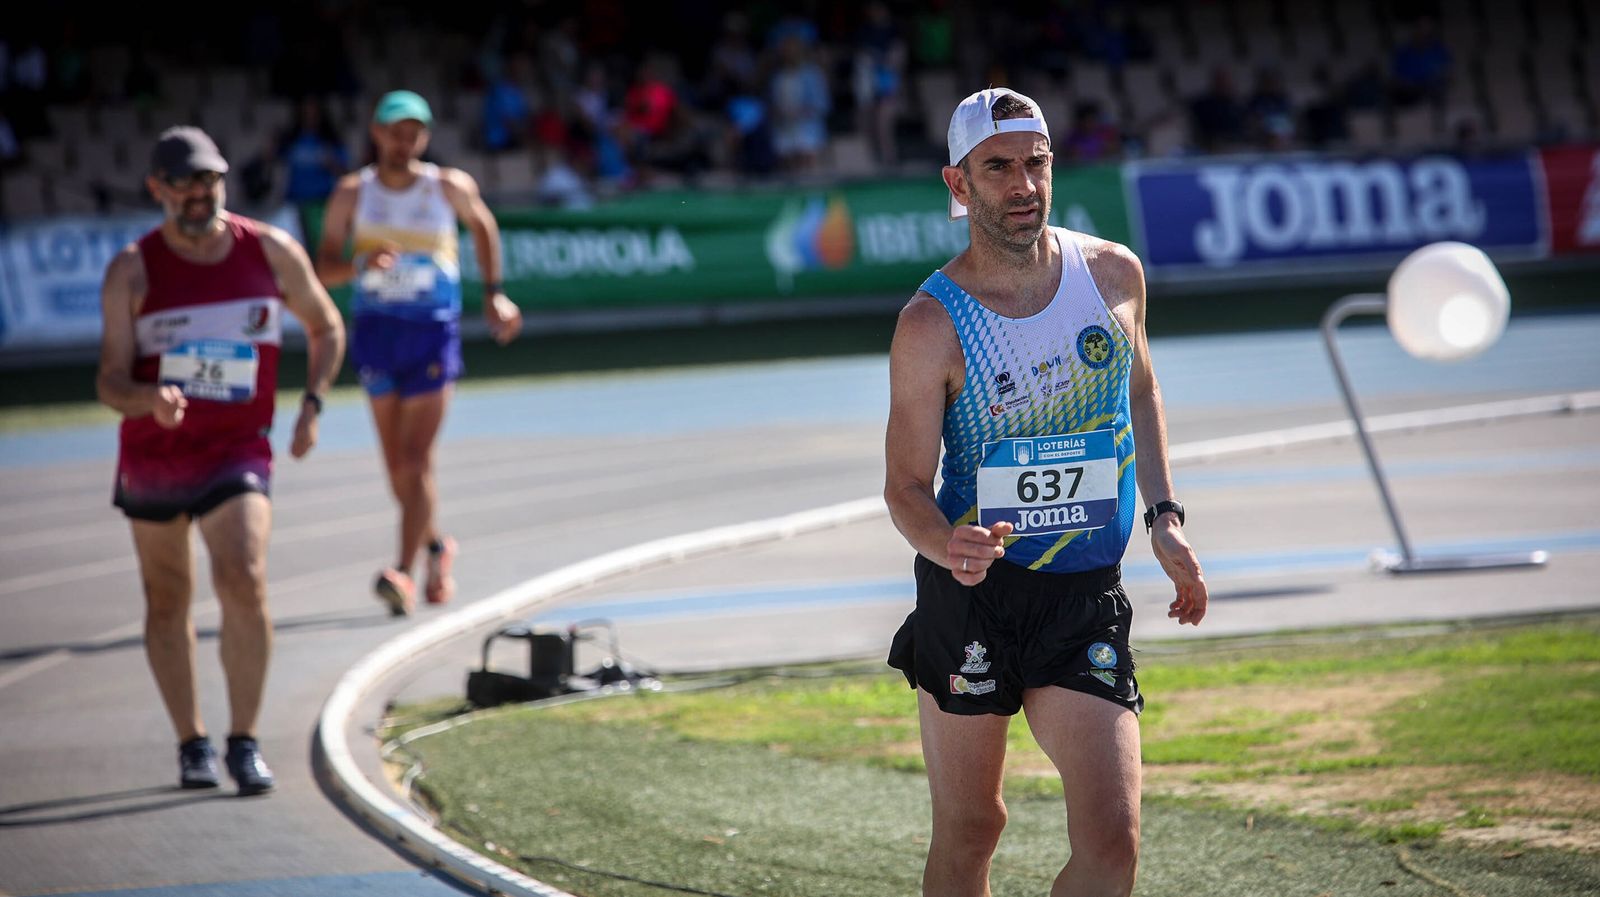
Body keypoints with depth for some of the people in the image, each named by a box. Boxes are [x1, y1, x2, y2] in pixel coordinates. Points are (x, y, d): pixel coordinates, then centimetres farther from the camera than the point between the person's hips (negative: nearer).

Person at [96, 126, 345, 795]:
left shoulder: (273, 252, -2)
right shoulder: (132, 272, -6)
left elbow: (326, 327, 15)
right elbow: (110, 380, -10)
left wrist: (312, 403, 1)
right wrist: (149, 398, -33)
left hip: (237, 453, -1)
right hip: (151, 455, 1)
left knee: (243, 586, -20)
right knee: (167, 602, 10)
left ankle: (244, 742, -11)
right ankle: (192, 744, 24)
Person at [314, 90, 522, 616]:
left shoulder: (450, 188, -1)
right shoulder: (352, 194, 0)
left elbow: (482, 226, 19)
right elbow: (322, 269, 0)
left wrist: (493, 295, 14)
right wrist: (360, 266, -21)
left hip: (432, 334, -2)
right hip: (375, 331, 2)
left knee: (417, 460, -13)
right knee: (397, 464, 10)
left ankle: (403, 572, -20)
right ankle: (435, 544, 35)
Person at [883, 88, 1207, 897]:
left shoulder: (1114, 273, 1)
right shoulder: (932, 324, -10)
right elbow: (905, 483, -7)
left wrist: (1163, 516, 11)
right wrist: (946, 546, -29)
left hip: (1086, 599, 2)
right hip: (971, 593, -2)